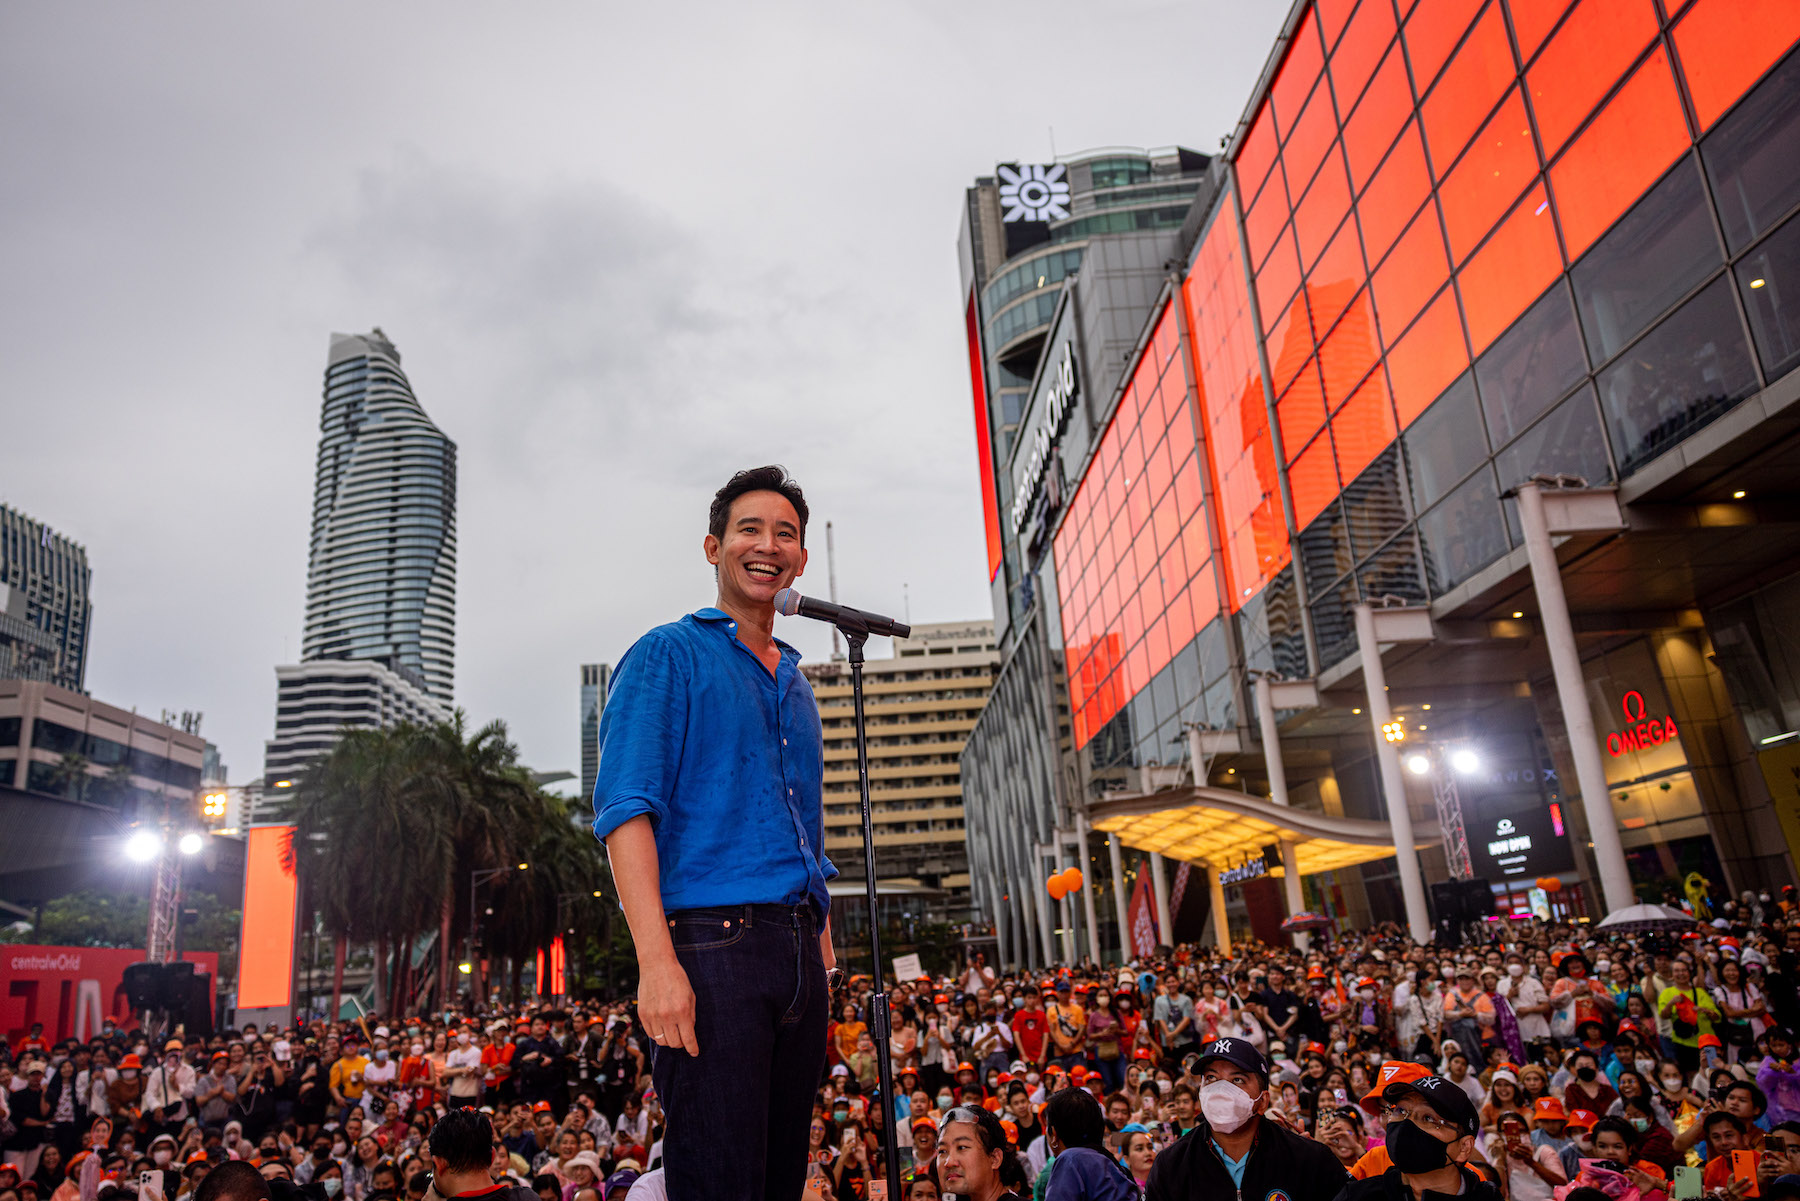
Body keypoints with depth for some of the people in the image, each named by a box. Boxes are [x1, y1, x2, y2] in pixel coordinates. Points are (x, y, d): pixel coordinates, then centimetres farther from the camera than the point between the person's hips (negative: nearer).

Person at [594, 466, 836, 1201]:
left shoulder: (796, 685, 22)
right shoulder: (670, 654, 2)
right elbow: (625, 810, -9)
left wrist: (825, 957, 15)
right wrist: (656, 962, -19)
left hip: (799, 953, 7)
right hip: (711, 940, -7)